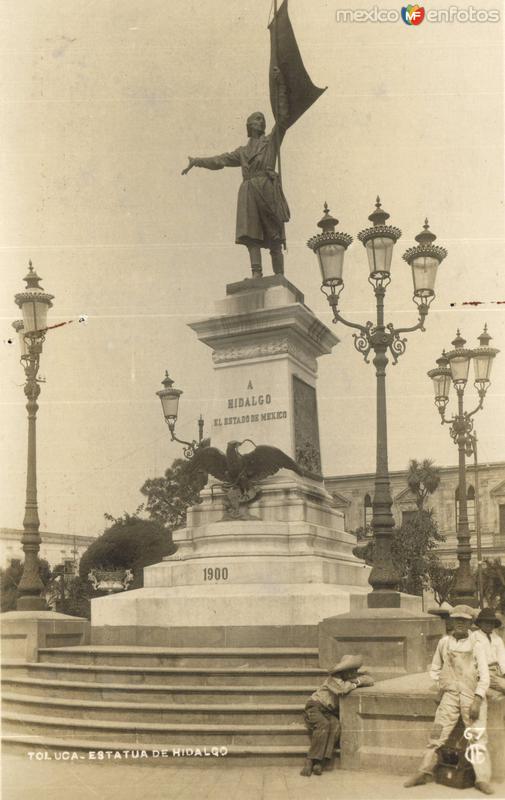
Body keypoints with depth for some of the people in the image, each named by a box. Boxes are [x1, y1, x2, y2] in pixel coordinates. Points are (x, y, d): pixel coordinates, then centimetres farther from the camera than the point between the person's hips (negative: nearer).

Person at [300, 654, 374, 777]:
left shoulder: (352, 677, 5)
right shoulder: (334, 679, -17)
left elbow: (370, 680, 5)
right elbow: (342, 689, -34)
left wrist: (358, 680, -14)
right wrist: (354, 683, -16)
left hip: (330, 712, 5)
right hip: (315, 706, -5)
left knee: (335, 725, -29)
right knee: (323, 725, -36)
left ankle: (320, 763, -31)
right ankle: (310, 761, -29)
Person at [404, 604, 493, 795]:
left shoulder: (476, 646, 1)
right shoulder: (444, 642, 8)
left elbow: (484, 676, -3)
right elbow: (434, 669, 21)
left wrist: (477, 700, -13)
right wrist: (442, 684, 6)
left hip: (472, 696, -2)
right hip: (450, 695, 2)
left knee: (478, 737, -5)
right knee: (437, 734, -1)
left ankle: (482, 779, 0)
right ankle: (424, 773, 6)